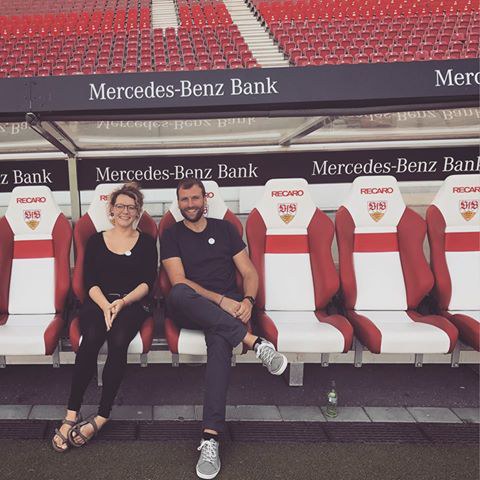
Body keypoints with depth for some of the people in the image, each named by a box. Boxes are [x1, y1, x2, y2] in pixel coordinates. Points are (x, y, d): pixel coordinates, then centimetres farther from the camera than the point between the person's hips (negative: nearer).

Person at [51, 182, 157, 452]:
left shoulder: (146, 242, 12)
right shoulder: (96, 240, 15)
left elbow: (147, 283, 2)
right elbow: (90, 281, 4)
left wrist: (122, 302, -16)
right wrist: (105, 305, -15)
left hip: (132, 305, -1)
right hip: (98, 303, 1)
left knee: (118, 342, -31)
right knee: (91, 340, -31)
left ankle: (101, 417, -23)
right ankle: (72, 414, -24)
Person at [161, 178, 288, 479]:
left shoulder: (225, 229, 14)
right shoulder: (171, 235, 9)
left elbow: (250, 273, 10)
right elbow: (179, 282, -6)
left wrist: (247, 300, -13)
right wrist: (221, 300, -18)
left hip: (228, 308, 1)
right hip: (190, 310, 0)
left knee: (220, 339, -34)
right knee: (179, 294, -37)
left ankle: (211, 438, -36)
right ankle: (255, 342, -36)